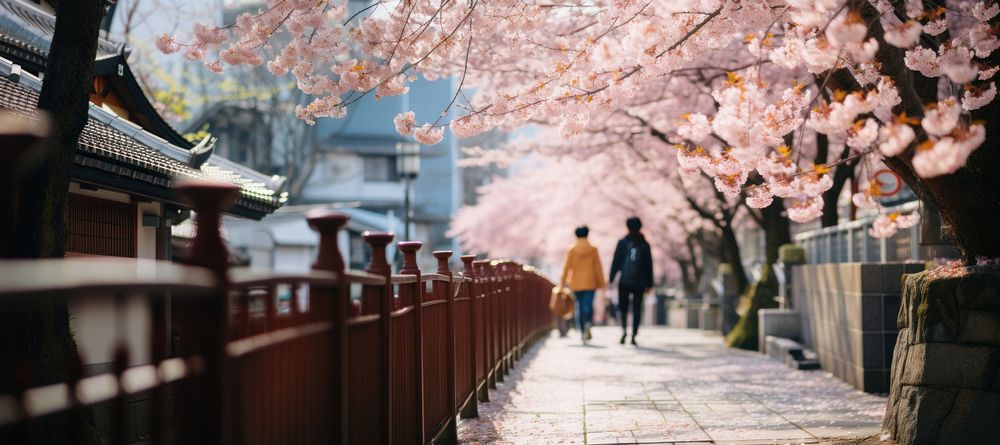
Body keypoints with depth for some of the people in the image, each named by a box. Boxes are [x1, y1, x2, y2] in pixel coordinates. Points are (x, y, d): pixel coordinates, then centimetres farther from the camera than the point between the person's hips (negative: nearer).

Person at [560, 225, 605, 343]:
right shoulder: (593, 250, -2)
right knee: (588, 305, -2)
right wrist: (601, 283, 6)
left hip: (576, 283, 1)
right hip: (590, 283, -1)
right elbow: (598, 268, 0)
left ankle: (583, 332, 10)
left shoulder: (572, 251, -3)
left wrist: (563, 281, 8)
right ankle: (588, 323, -32)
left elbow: (567, 267, -2)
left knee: (580, 306, 9)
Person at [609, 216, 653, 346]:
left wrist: (611, 278, -1)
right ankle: (634, 335, -2)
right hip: (639, 282, 1)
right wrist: (649, 284, 11)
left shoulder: (622, 243, -1)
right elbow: (649, 266, 6)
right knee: (637, 308, 5)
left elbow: (616, 262, -4)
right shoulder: (644, 245, 4)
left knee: (623, 307, 9)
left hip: (624, 281, -1)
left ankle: (624, 329, -12)